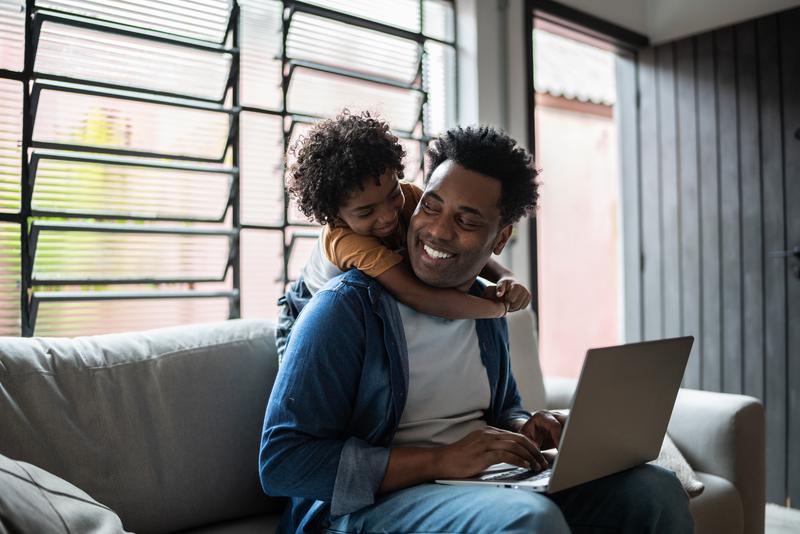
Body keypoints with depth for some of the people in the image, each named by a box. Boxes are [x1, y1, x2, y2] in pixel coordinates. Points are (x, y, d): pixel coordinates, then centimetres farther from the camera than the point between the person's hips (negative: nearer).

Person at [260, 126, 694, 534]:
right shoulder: (346, 307, -14)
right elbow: (281, 462, -19)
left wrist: (527, 427, -1)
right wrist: (441, 460, -23)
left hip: (488, 488, 7)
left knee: (656, 490, -7)